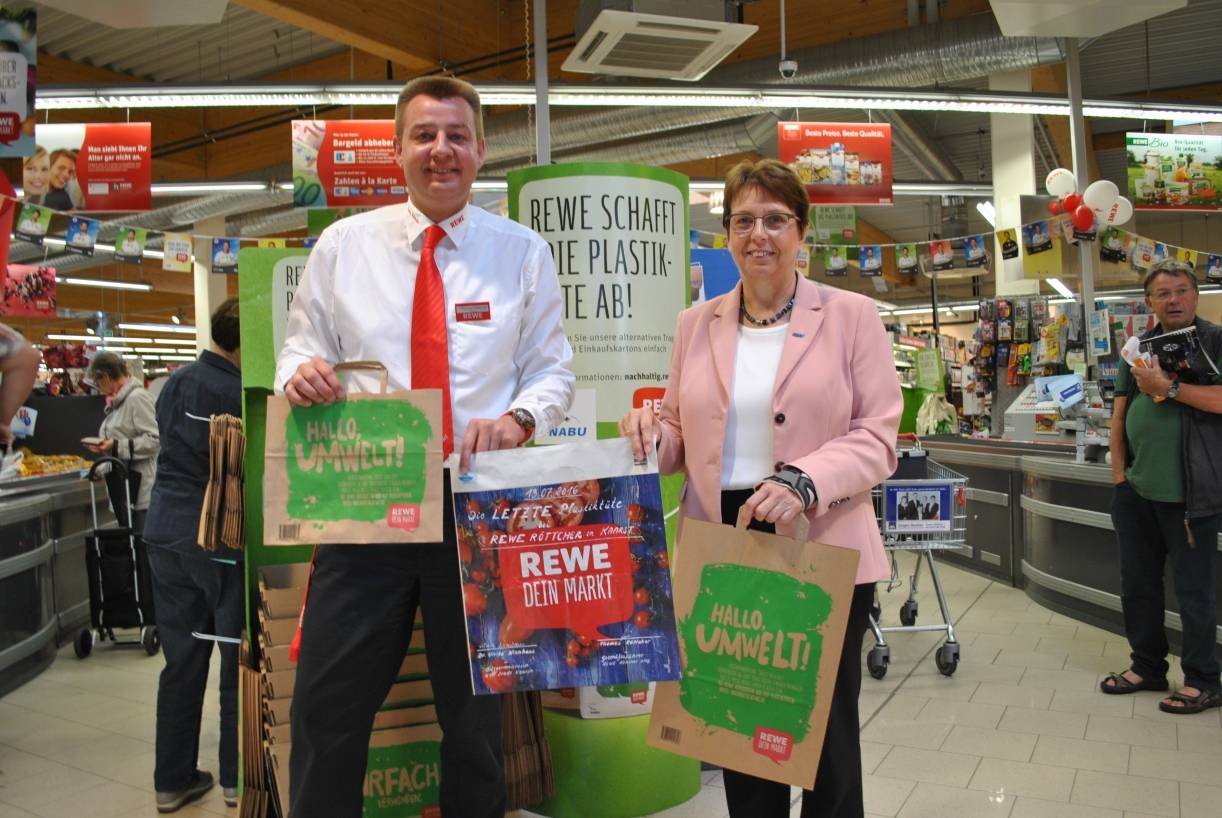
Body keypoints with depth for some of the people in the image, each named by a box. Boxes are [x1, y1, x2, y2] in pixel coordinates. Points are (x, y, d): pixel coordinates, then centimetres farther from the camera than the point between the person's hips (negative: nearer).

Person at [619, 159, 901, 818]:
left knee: (826, 736, 10)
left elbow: (876, 437, -5)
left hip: (823, 553, -2)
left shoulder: (850, 315, 1)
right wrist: (651, 432, -8)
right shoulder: (697, 324, 10)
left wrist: (803, 482, -21)